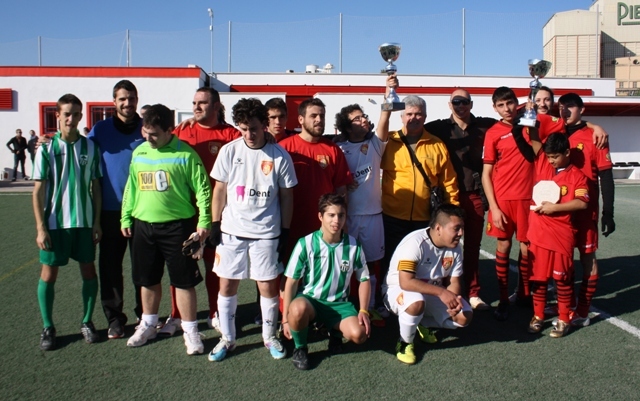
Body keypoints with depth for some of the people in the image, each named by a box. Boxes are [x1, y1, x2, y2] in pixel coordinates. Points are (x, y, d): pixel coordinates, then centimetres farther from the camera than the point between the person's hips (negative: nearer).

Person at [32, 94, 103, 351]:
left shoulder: (90, 147, 1)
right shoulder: (47, 148, -4)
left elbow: (96, 187, 5)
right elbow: (38, 190, -4)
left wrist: (97, 222, 1)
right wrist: (41, 228, -8)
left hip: (84, 222, 2)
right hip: (55, 222, -2)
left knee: (89, 271, 7)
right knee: (49, 273, 6)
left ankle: (87, 322, 22)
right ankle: (48, 328, 20)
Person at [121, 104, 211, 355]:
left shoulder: (185, 154, -9)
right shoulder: (139, 153, 7)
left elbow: (202, 188, -9)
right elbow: (131, 188, 15)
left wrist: (204, 220, -14)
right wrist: (126, 218, 13)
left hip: (177, 226, -5)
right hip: (144, 226, 5)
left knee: (184, 281, 2)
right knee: (148, 280, 17)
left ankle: (190, 331, 16)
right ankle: (148, 325, 36)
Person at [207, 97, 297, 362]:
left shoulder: (280, 156, -5)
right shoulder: (229, 151, -2)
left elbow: (286, 196, 1)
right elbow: (219, 189, 5)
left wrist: (285, 230, 0)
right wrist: (215, 224, 2)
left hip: (266, 233, -1)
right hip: (231, 230, 2)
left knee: (268, 285, 5)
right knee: (227, 284, 8)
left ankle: (270, 336, 27)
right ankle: (227, 338, 25)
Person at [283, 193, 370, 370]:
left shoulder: (353, 245, -5)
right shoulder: (306, 244, -12)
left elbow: (364, 279, 7)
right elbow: (291, 281, -7)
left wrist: (363, 311, -4)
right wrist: (285, 317, -9)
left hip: (339, 303, 2)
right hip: (309, 299, -2)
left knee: (358, 334, -25)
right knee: (298, 308, -38)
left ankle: (336, 332, 14)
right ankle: (300, 348, -5)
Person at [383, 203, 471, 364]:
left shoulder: (455, 248, -7)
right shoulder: (415, 243, -29)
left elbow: (454, 282, -2)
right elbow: (406, 282, -35)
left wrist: (454, 299, -25)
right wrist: (441, 292, -37)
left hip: (431, 293, 7)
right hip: (398, 290, -6)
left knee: (464, 316, -11)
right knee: (417, 302, -40)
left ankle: (422, 323, 14)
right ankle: (405, 343, -10)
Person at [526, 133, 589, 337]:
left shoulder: (576, 175, -3)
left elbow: (582, 202, -14)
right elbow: (534, 141, 17)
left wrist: (554, 207, -17)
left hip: (562, 235, -4)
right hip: (538, 234, 4)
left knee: (562, 278, 7)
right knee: (538, 276, 10)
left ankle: (564, 319, 19)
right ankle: (538, 316, 23)